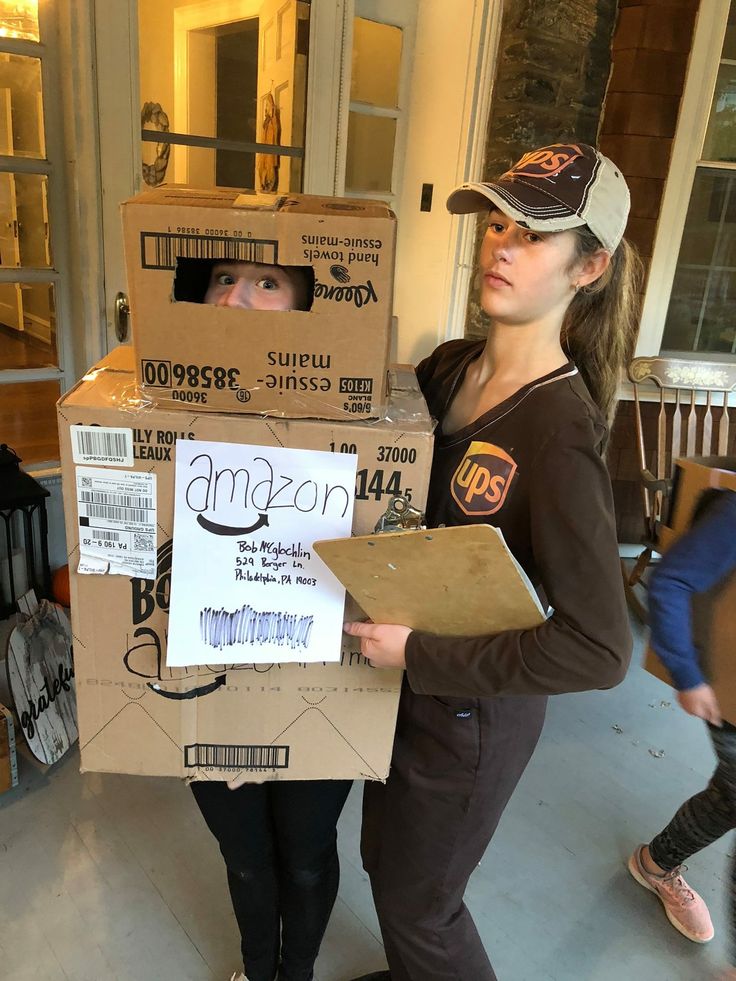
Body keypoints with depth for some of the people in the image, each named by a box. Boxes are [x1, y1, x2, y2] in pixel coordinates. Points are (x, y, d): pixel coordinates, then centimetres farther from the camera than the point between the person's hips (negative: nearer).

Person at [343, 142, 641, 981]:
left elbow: (597, 649, -29)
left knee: (417, 903, 20)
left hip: (472, 709, -7)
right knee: (385, 862, 30)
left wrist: (421, 652, -25)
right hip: (406, 685, 7)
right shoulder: (449, 367, -6)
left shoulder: (559, 431, -28)